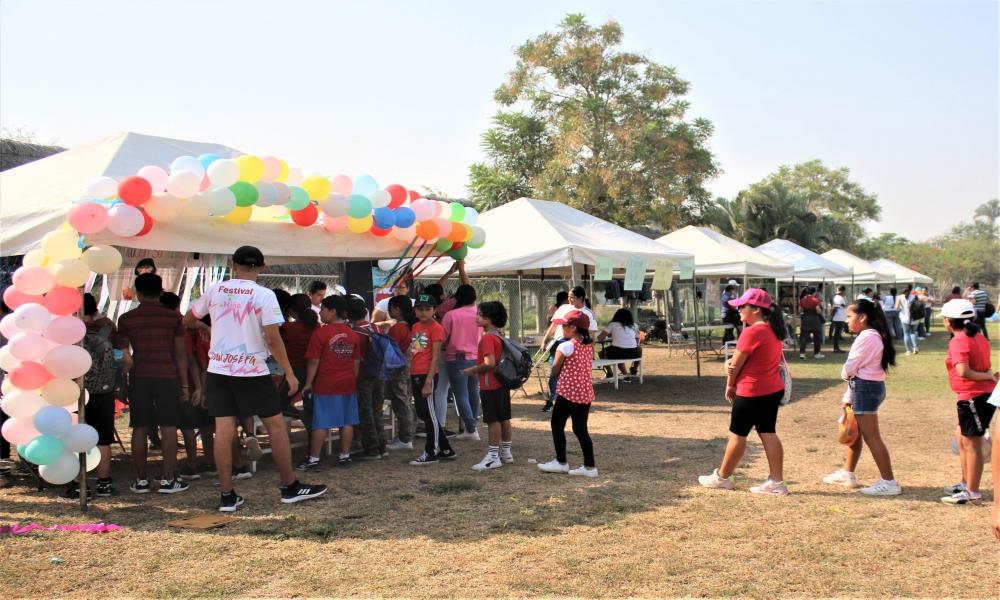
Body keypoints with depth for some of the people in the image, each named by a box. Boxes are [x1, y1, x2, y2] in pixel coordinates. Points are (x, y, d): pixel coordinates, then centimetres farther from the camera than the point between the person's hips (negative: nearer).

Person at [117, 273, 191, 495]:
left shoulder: (126, 319, 4)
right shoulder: (173, 317, 1)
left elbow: (123, 355, 4)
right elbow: (180, 353, 0)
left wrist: (122, 385, 11)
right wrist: (185, 385, 5)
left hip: (138, 377, 1)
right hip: (167, 377, -1)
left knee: (140, 429, 6)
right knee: (168, 427, 2)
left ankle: (141, 480, 10)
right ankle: (168, 479, 2)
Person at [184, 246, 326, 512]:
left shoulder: (215, 290, 4)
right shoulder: (264, 295, -8)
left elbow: (187, 320, 18)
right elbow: (273, 339, -13)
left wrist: (206, 327, 39)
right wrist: (290, 373, -5)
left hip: (218, 368, 4)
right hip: (252, 371, -4)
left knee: (224, 431, 5)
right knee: (277, 426, 8)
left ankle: (227, 496, 9)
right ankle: (290, 487, 15)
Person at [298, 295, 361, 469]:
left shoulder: (320, 333, -11)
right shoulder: (353, 334, 6)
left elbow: (314, 362, -9)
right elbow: (357, 362, 10)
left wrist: (308, 383, -2)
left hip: (325, 384, -4)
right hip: (348, 384, 5)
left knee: (321, 423, 0)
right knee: (347, 421, 9)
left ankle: (314, 458, 4)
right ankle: (345, 455, 15)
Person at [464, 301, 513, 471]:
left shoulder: (487, 337, -18)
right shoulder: (500, 335, 11)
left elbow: (489, 362, -26)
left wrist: (473, 370, -12)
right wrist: (477, 368, 19)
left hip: (490, 386, -9)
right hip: (502, 383, 9)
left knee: (493, 420, -4)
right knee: (504, 418, 14)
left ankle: (493, 457, 1)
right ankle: (507, 452, 23)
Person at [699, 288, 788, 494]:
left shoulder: (752, 332, -21)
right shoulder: (773, 330, 9)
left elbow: (736, 364, -15)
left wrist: (730, 386, 1)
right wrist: (731, 362, -5)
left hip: (752, 392, -9)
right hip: (773, 389, 9)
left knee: (737, 433, 5)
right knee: (768, 433, 11)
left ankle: (722, 477, 19)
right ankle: (776, 481, 10)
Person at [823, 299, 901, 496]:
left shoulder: (867, 337, -19)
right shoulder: (871, 336, 14)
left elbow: (850, 368, -17)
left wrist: (845, 374, 7)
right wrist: (849, 397, 15)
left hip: (866, 388, -11)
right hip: (865, 387, 11)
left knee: (871, 437, -6)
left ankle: (889, 482, -1)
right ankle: (847, 473, 32)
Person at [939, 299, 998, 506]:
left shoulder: (958, 342, -17)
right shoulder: (979, 338, 12)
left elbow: (963, 371, -28)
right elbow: (984, 367, 13)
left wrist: (988, 377, -17)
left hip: (974, 398, -10)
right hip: (982, 395, 10)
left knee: (971, 443, -2)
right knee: (962, 437, 21)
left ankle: (972, 493, 6)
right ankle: (966, 483, 31)